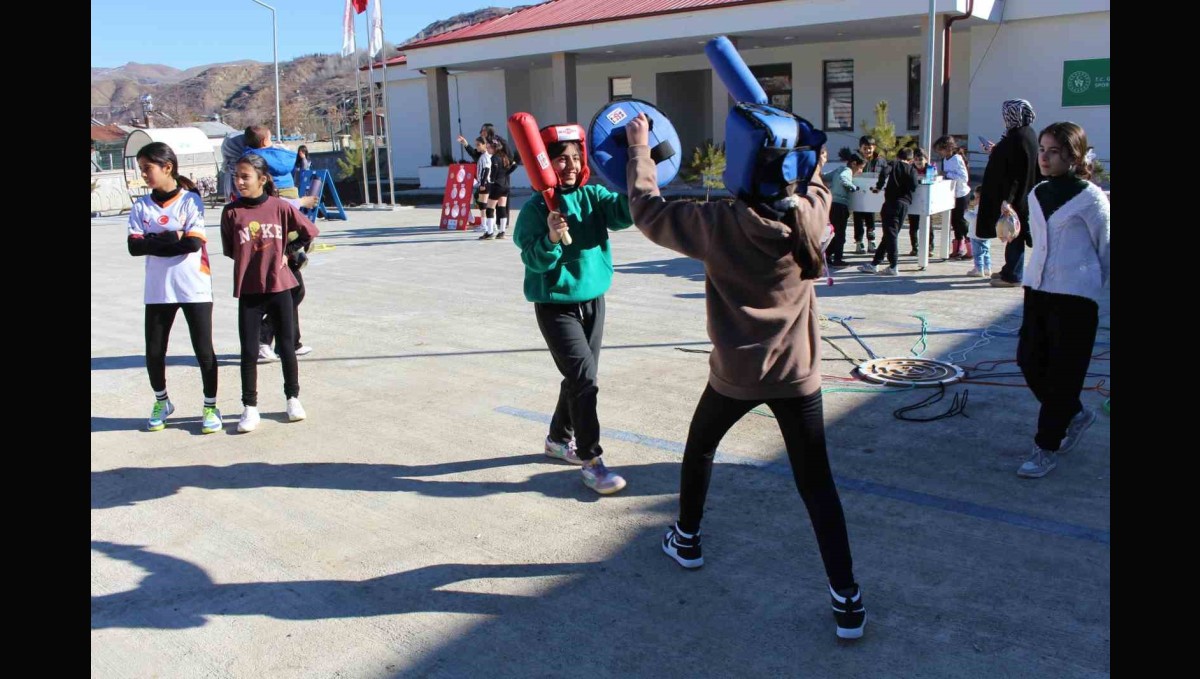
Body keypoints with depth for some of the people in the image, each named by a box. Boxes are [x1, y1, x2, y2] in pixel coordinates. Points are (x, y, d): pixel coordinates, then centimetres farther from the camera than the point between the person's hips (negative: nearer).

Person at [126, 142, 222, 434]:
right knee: (153, 352, 9)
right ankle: (161, 402, 33)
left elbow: (193, 243, -16)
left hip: (194, 289, -4)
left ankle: (210, 407, 17)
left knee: (204, 350, 0)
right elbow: (134, 246, -5)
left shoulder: (191, 200, -5)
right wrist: (173, 238, -13)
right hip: (158, 291, 4)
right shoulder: (141, 206, 6)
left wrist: (154, 241, -8)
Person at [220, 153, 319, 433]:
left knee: (287, 347, 8)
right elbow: (229, 250, 7)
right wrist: (251, 262, 0)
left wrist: (288, 254, 5)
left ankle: (293, 398, 24)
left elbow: (309, 232, 6)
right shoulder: (232, 212, -3)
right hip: (248, 291, 0)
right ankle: (250, 407, 11)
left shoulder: (280, 207, -4)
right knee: (249, 351, 2)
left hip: (280, 287, 0)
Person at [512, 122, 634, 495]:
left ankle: (559, 438, 40)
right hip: (556, 306, -6)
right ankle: (591, 461, -2)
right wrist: (551, 239, -37)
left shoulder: (592, 196, 0)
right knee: (585, 379, -12)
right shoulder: (536, 208, -12)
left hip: (593, 300, 6)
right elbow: (533, 260, -18)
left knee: (579, 377, 17)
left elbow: (625, 212, -18)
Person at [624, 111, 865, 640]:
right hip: (798, 374, 2)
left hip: (736, 374, -2)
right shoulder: (811, 215, -5)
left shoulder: (719, 224, -14)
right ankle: (847, 599, 5)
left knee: (699, 449, 26)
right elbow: (812, 178, 20)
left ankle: (686, 539, 45)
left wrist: (639, 149, 10)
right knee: (816, 482, 7)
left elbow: (647, 209, -1)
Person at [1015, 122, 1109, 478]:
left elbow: (1105, 247, -1)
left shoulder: (1089, 197, -9)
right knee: (1030, 361, 9)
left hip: (1075, 295, -7)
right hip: (1037, 289, 7)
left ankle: (1047, 447, 11)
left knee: (1063, 373, 0)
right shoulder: (1037, 195, 9)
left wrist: (1096, 285, 8)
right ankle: (1075, 414, 34)